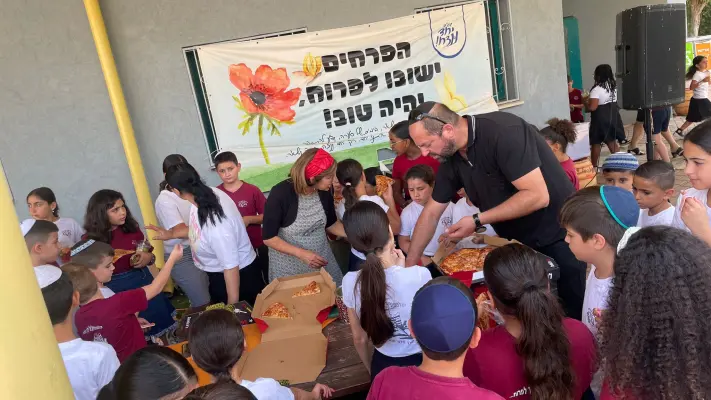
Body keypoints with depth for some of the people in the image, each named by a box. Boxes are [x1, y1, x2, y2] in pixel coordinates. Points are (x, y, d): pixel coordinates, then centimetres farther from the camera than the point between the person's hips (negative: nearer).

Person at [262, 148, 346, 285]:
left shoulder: (324, 191, -10)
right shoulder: (280, 193, -24)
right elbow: (269, 238, -18)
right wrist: (302, 253, -26)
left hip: (321, 260, 5)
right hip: (289, 266, -4)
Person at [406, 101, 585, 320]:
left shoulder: (503, 132, -26)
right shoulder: (452, 159, -4)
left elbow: (538, 196, -29)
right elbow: (430, 214, 3)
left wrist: (477, 221, -26)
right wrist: (409, 265, 2)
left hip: (560, 237, -6)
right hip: (522, 242, 6)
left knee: (575, 312, 6)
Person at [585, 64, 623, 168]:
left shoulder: (597, 89, -19)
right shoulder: (613, 86, 7)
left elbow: (592, 107, -25)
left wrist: (586, 102, -5)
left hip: (600, 118, -7)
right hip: (612, 116, 7)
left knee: (596, 143, 4)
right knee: (612, 141, 15)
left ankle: (594, 166, 11)